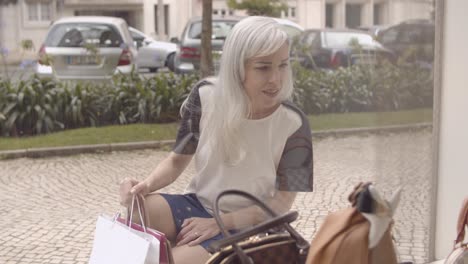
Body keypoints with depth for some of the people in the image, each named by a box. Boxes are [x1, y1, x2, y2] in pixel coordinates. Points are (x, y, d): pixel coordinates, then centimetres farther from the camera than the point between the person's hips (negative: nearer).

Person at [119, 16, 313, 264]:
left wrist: (220, 223, -19)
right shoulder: (206, 96, -10)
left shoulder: (293, 124, -17)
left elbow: (282, 201, -10)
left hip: (246, 227, -3)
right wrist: (147, 184, -19)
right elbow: (177, 160, 2)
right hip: (197, 204, 3)